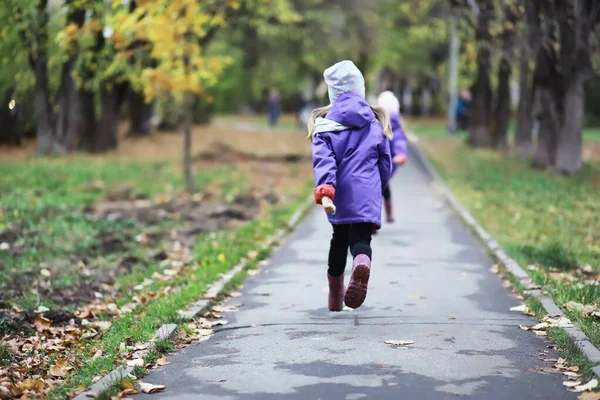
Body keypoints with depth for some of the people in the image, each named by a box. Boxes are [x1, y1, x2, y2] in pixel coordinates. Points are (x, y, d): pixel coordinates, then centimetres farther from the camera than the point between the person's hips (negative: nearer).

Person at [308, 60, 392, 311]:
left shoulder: (325, 124, 2)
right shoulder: (376, 123, 9)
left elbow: (323, 161, -12)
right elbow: (385, 163, 12)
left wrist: (324, 192, -22)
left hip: (339, 196, 1)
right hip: (367, 195, -1)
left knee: (339, 240, 20)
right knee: (361, 239, -4)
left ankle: (335, 298, 28)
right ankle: (362, 262, -42)